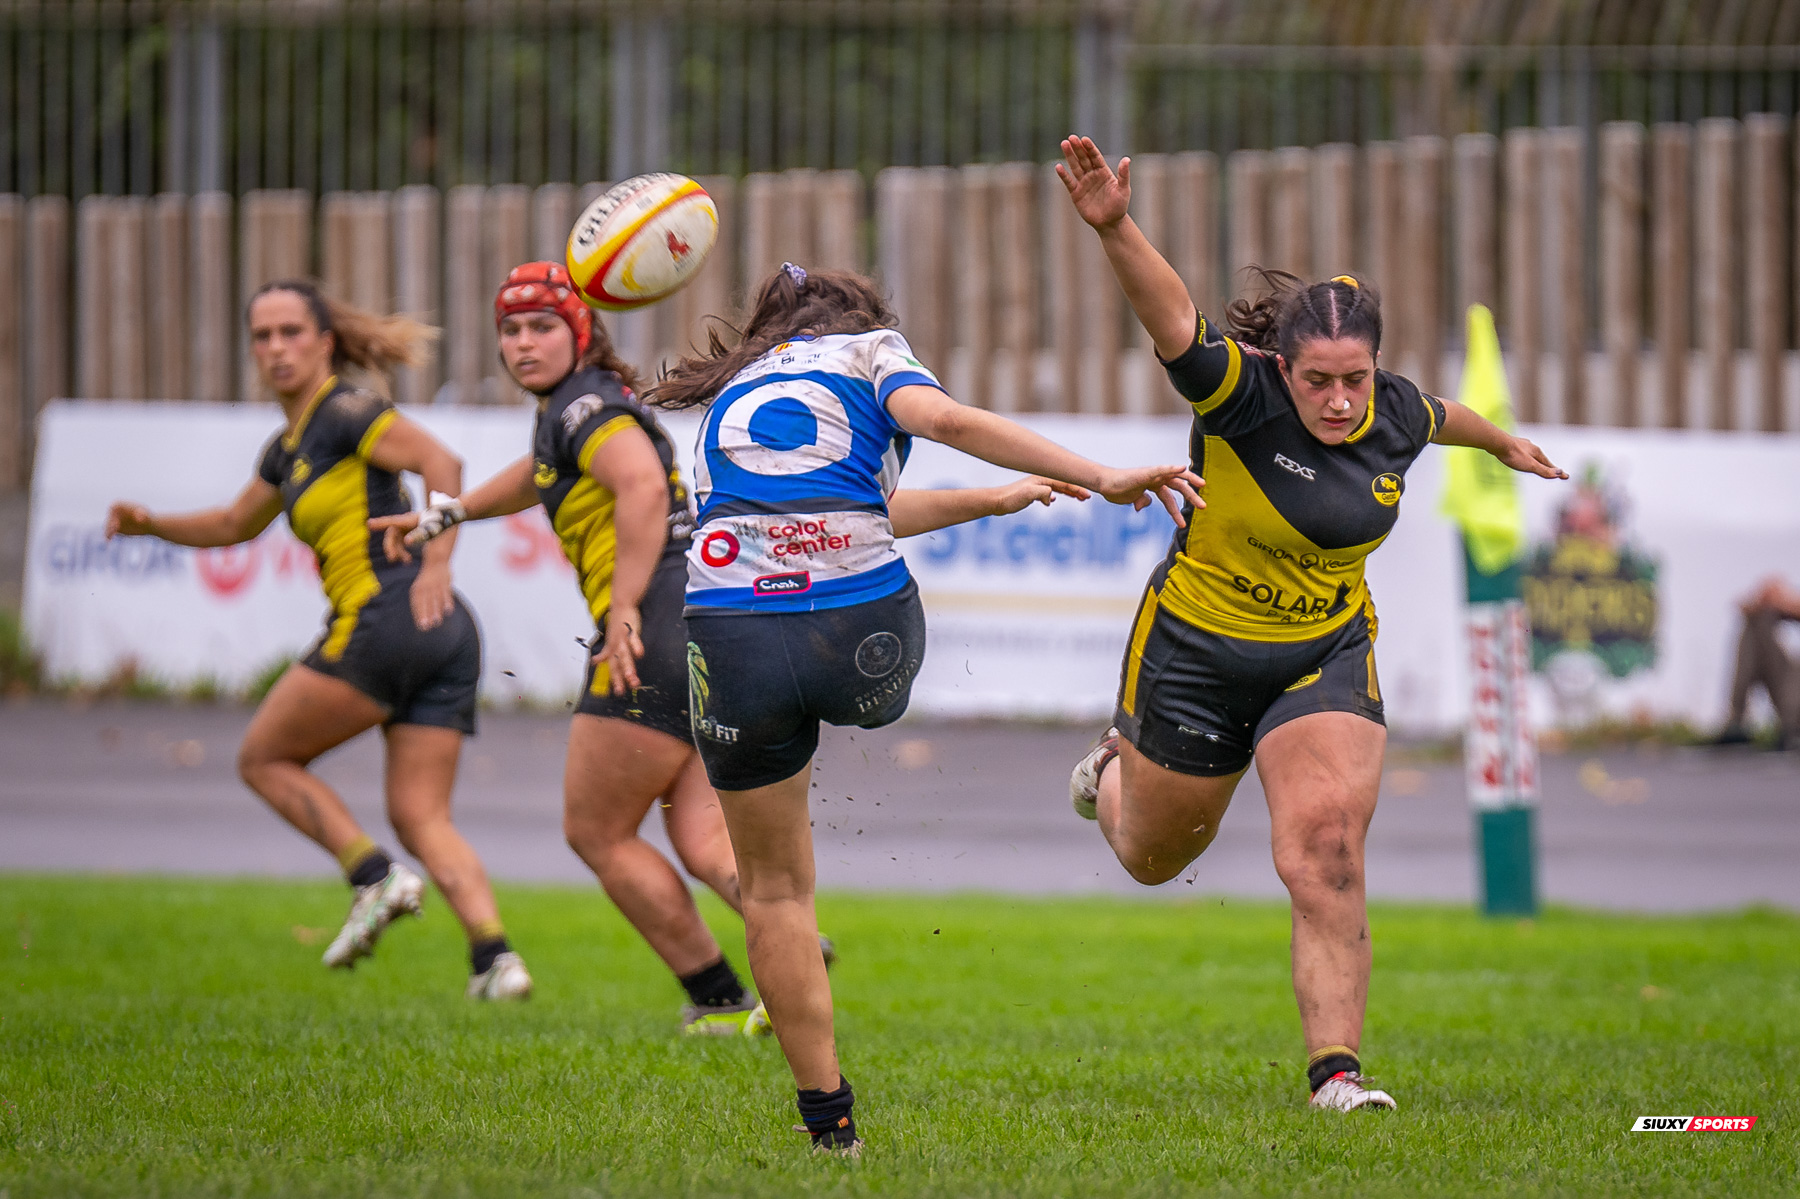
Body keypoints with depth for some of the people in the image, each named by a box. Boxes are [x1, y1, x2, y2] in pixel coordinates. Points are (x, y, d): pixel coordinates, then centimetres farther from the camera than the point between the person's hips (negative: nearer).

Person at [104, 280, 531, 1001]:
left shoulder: (343, 413, -4)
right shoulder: (289, 448, 23)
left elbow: (441, 462, -16)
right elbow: (235, 524, 38)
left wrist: (436, 564, -21)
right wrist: (152, 524, 23)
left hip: (387, 617, -9)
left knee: (264, 758, 6)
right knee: (420, 819, 5)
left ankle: (375, 877, -8)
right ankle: (495, 955, -13)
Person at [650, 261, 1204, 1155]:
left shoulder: (730, 394, 31)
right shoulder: (871, 350, 17)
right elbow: (941, 419, -5)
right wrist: (1100, 479, -8)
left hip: (735, 636, 4)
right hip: (865, 636, -4)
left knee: (775, 892, 14)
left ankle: (828, 1120, 13)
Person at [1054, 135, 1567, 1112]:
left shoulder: (1391, 416, -9)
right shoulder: (1242, 396, -24)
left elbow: (1438, 417, 17)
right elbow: (1173, 321, -44)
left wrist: (1504, 444, 40)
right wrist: (1115, 229, -63)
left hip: (1324, 657, 2)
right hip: (1195, 653, -2)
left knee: (1326, 855, -20)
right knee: (1154, 858, 19)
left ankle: (1335, 1070, -18)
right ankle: (1117, 769, 57)